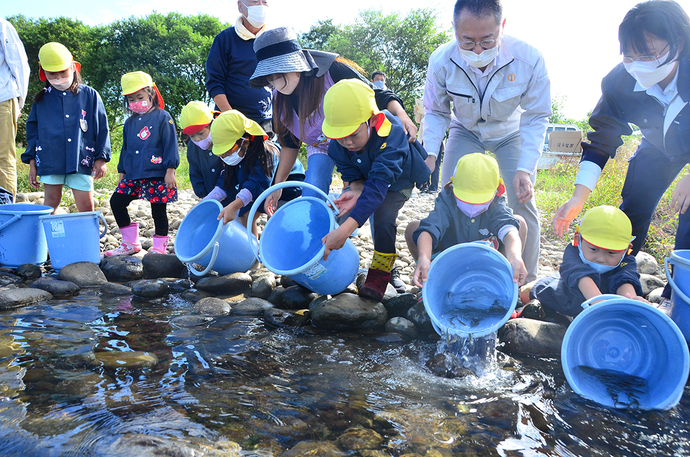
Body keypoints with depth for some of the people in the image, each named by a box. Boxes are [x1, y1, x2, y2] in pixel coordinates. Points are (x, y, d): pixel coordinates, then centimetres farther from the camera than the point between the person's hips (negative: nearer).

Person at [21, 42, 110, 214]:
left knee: (86, 206, -4)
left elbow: (102, 129, 6)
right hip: (50, 160, 2)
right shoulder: (41, 99, 12)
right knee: (51, 201, 7)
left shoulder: (90, 95, 6)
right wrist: (32, 163, 10)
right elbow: (33, 132, 15)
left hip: (81, 160, -2)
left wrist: (101, 158, 1)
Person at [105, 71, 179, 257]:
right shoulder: (129, 122, 15)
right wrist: (122, 172, 21)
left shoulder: (163, 117, -3)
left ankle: (160, 248, 15)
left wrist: (170, 170, -12)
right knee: (116, 201, 2)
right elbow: (125, 148, 23)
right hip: (133, 175, 7)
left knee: (158, 211, 1)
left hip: (157, 175, -7)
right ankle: (130, 243, 13)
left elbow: (171, 145, -7)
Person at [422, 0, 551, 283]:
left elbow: (536, 118, -20)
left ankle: (527, 281, 7)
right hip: (466, 131, 1)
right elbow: (436, 112, -10)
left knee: (522, 204, -9)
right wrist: (429, 153, -25)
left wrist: (525, 168, -30)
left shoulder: (529, 59, -32)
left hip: (511, 133, -1)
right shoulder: (441, 62, -28)